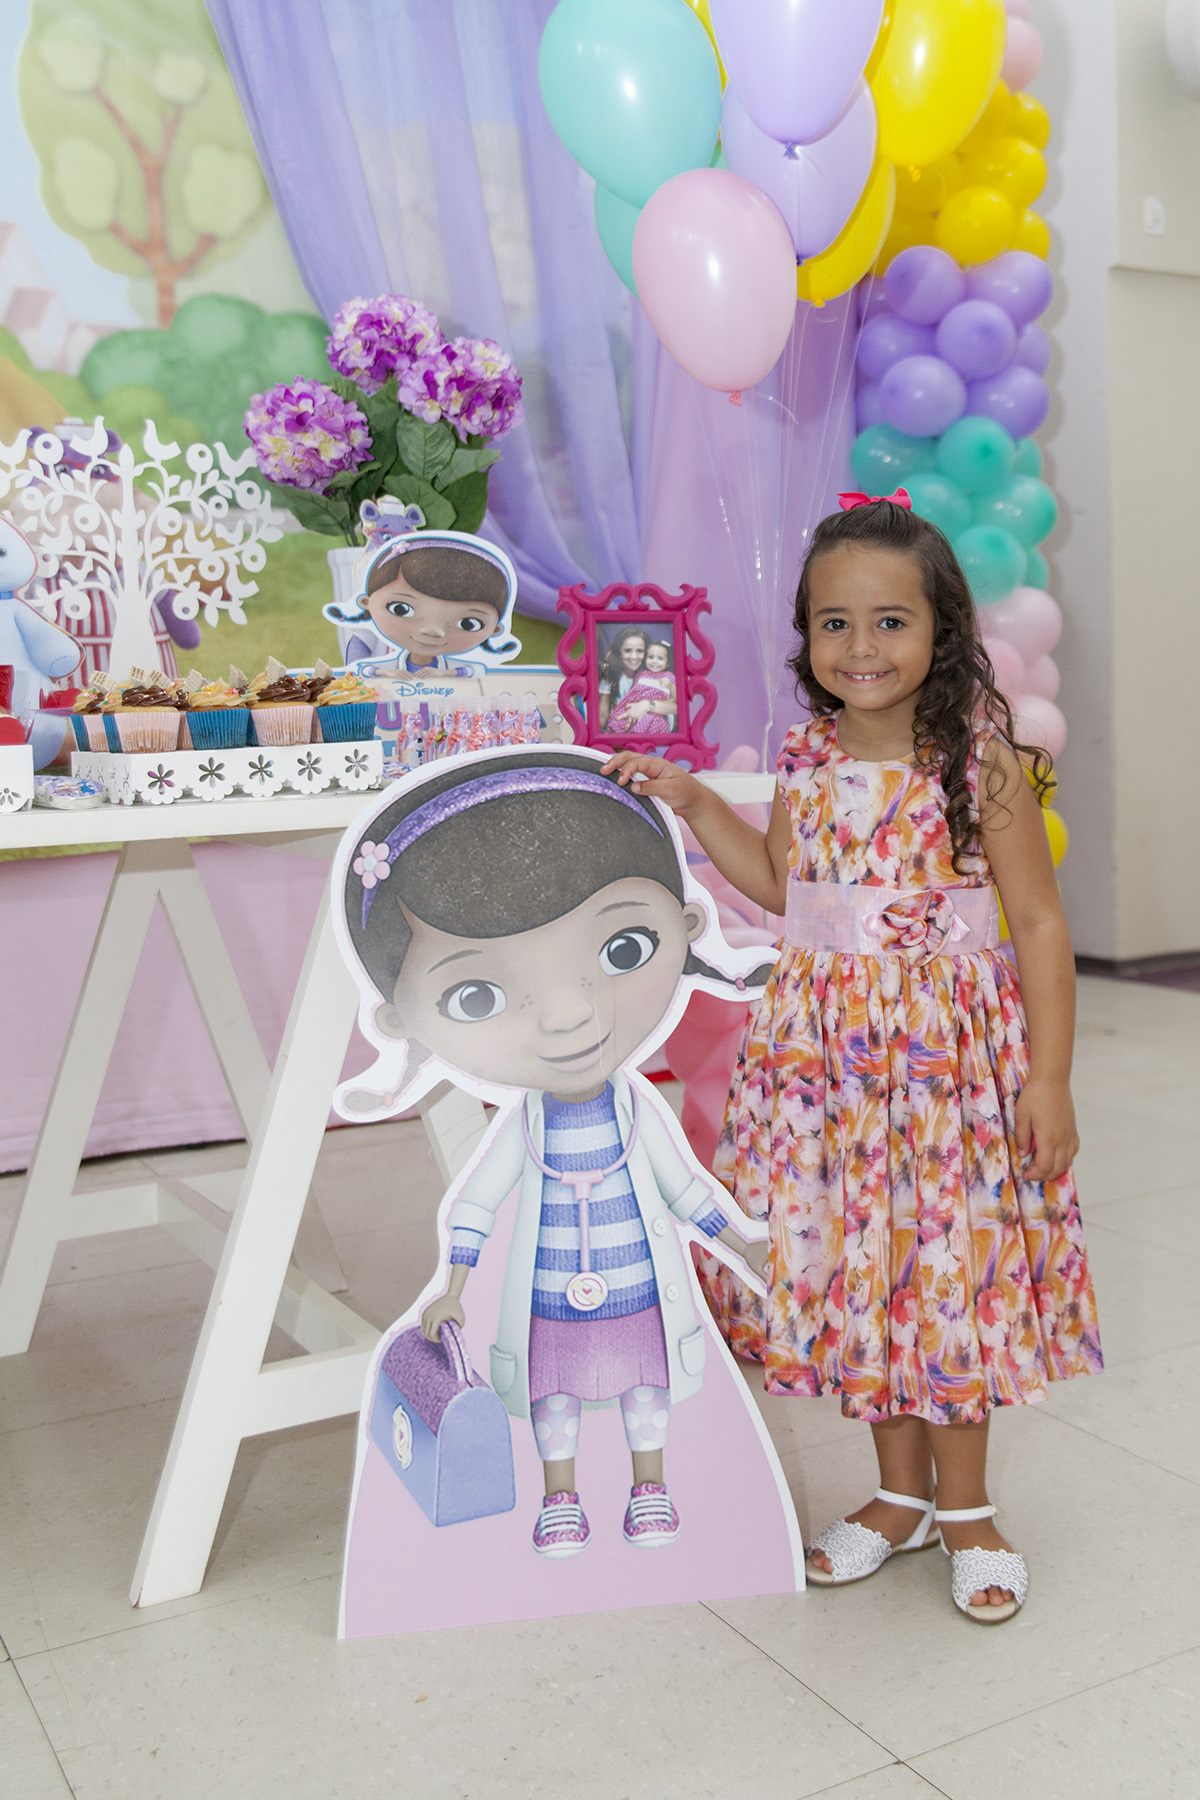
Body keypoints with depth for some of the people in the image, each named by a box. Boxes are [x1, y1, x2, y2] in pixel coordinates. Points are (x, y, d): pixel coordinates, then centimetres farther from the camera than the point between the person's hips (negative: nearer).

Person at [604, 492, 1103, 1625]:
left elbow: (1039, 922, -8)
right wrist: (691, 804, 10)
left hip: (946, 1048, -4)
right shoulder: (806, 761, 4)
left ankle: (964, 1508, 26)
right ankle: (900, 1495, 30)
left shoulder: (980, 763, -10)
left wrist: (1050, 1075, -12)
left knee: (949, 1263, 4)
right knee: (855, 1264, 11)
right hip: (827, 1048, 5)